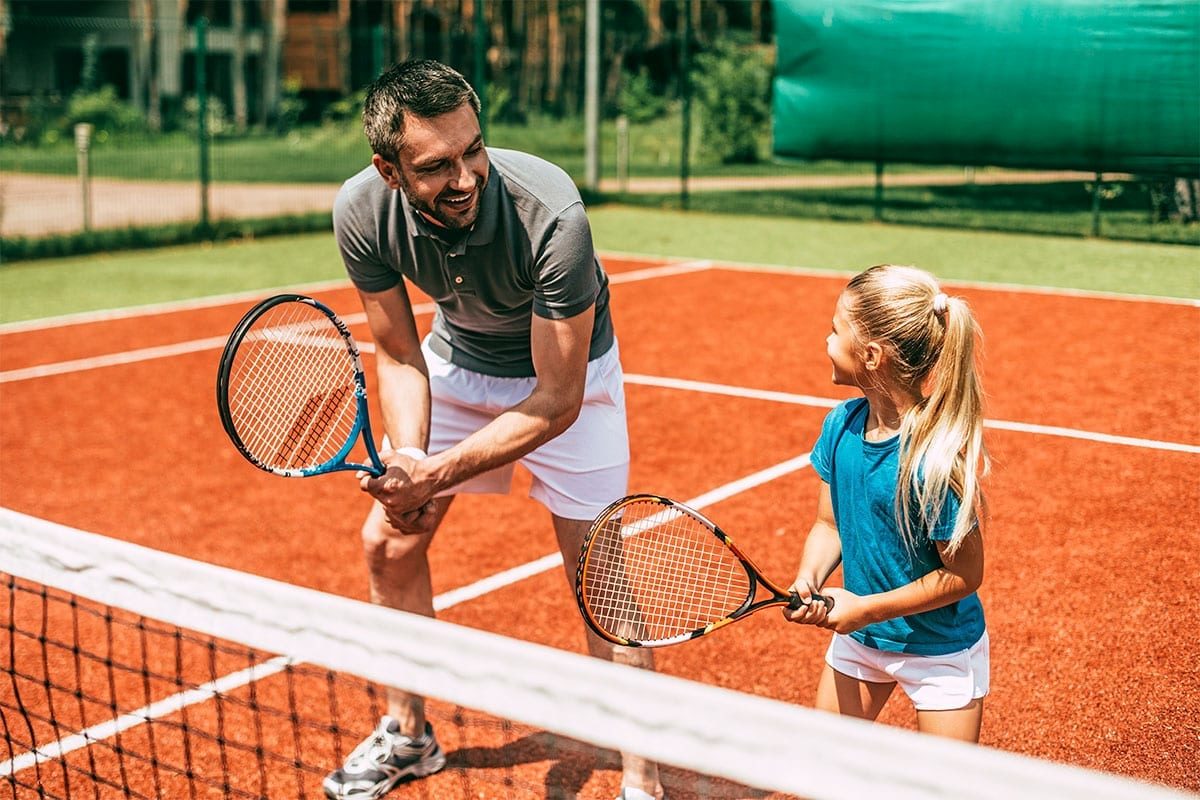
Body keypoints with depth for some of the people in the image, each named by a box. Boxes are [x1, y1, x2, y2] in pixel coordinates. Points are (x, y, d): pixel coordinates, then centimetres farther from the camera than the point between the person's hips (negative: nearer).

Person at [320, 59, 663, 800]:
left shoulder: (550, 215, -39)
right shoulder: (363, 211, -26)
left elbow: (558, 399, -31)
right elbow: (399, 356, -11)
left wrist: (437, 476, -36)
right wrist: (406, 457, -28)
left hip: (566, 369, -4)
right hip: (455, 358, 5)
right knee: (389, 541, 6)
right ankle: (409, 735, 29)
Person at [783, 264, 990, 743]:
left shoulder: (933, 458, -30)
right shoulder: (841, 425, -10)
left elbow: (964, 575, -22)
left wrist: (867, 608, -20)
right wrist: (808, 579, -18)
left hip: (940, 651, -6)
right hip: (858, 636, 6)